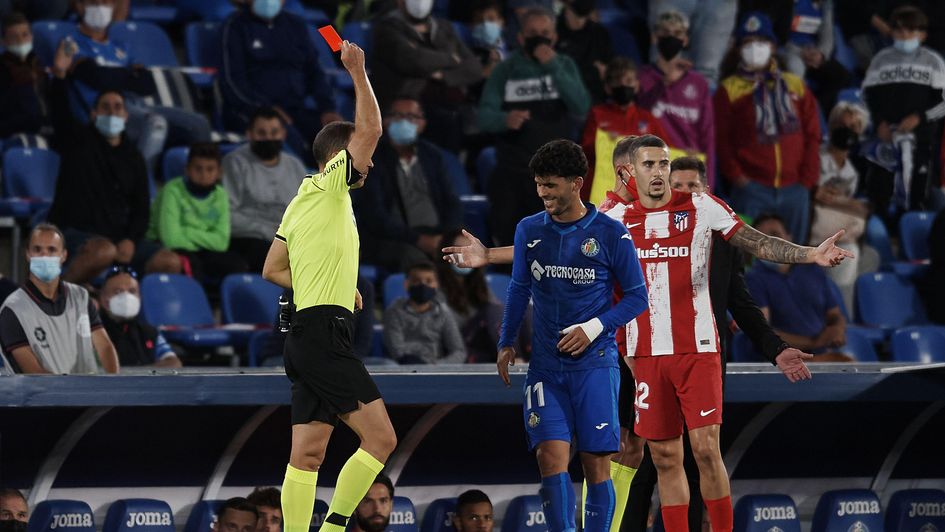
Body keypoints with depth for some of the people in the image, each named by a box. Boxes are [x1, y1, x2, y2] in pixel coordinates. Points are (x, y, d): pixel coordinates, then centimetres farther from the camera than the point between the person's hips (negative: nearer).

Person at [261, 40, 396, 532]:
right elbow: (370, 129, -12)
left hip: (305, 338, 10)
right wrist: (358, 72, -2)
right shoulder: (329, 187, -4)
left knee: (307, 454, 4)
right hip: (326, 332, -10)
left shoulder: (301, 204, 21)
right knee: (380, 437, -11)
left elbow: (272, 269, 25)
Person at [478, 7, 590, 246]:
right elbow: (484, 116, -6)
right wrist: (505, 119, -30)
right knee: (507, 239, 3)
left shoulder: (564, 66, 7)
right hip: (512, 171, 0)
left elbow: (581, 107, -9)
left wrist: (553, 68, -17)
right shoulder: (505, 70, 5)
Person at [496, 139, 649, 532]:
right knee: (551, 456, -12)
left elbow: (637, 297, 1)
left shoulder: (611, 234, -4)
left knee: (596, 461, -3)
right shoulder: (529, 230, 6)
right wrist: (506, 343, 17)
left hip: (594, 362, -2)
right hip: (545, 364, 2)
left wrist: (594, 328, -11)